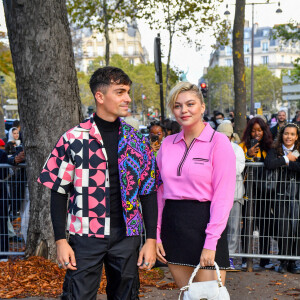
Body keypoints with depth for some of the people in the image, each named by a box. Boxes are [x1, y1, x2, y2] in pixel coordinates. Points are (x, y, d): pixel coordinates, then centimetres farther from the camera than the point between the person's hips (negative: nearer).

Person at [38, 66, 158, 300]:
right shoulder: (73, 139, -4)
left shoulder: (138, 142, 5)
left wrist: (151, 240, 1)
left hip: (127, 237, 3)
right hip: (86, 237, -3)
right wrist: (60, 241, -6)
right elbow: (59, 192, -1)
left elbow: (148, 193, 7)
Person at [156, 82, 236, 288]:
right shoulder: (168, 143, 9)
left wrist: (211, 243, -15)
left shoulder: (218, 141, -6)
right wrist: (156, 234, 7)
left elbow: (224, 196, -10)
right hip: (172, 223, 5)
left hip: (203, 222, -5)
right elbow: (160, 191, 12)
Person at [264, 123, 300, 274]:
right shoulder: (275, 150, 7)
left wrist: (286, 163, -9)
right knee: (282, 228, -2)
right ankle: (283, 261, 12)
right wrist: (287, 159, -7)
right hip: (281, 193, 0)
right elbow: (269, 164, -14)